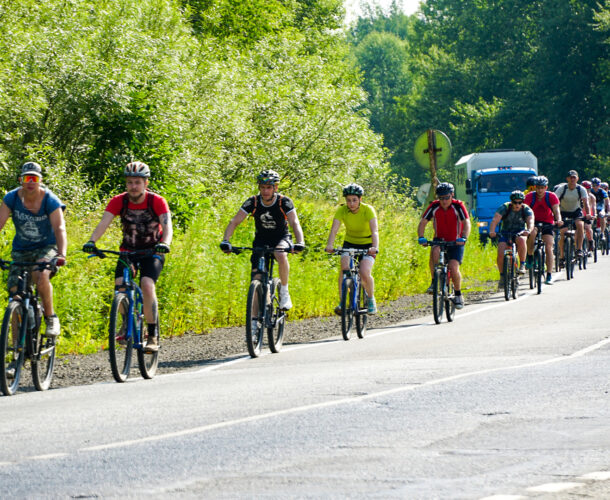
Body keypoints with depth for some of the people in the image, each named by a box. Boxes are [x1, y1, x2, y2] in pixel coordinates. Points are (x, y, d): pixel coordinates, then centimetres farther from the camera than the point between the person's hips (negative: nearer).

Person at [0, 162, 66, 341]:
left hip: (46, 247, -3)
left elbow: (59, 228, -27)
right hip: (21, 251, 3)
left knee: (42, 276, -34)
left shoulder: (50, 200, -17)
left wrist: (61, 254, -43)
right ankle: (17, 342, 5)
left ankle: (50, 317, -13)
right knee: (15, 293, -9)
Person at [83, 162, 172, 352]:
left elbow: (167, 225, -29)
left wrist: (165, 244, -51)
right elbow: (104, 223, -23)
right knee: (120, 285, -20)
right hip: (128, 250, 2)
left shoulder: (157, 201, -18)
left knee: (147, 285, -27)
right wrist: (91, 242, -42)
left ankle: (153, 336, -20)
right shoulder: (119, 201, -13)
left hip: (152, 251, -2)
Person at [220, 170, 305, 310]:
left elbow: (295, 223, -31)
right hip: (261, 239, 2)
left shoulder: (284, 202, -20)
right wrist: (225, 241, -37)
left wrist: (300, 243, -50)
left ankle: (284, 292, -19)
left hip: (281, 239, -2)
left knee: (281, 255, -36)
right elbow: (234, 222, -20)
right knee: (256, 275, -13)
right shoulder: (253, 202, -16)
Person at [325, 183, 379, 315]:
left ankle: (371, 299, 5)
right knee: (345, 268, -27)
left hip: (367, 245, -2)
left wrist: (375, 247, -52)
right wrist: (329, 245, -46)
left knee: (364, 274, -23)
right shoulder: (342, 210, -16)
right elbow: (334, 230, -27)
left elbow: (374, 231, -34)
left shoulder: (368, 210, -22)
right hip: (349, 244, 2)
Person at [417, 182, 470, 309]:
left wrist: (463, 238, -43)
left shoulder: (458, 206, -16)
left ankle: (458, 294, 4)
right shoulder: (434, 206, -9)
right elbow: (423, 222, -13)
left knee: (453, 267, -20)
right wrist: (421, 238, -31)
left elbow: (467, 223, -25)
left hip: (455, 242, -2)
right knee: (435, 251, -34)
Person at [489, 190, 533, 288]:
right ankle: (502, 276, -1)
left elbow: (531, 222, -28)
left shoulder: (526, 209, -11)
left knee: (521, 240, -37)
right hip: (505, 233, 1)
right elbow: (495, 220, -25)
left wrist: (529, 230, -51)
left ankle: (522, 265, -25)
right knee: (501, 254, -21)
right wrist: (492, 231, -45)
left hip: (520, 232, -1)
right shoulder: (504, 207, -12)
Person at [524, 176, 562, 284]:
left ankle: (549, 275, -9)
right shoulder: (530, 196, -10)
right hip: (534, 222, -1)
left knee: (548, 247, -13)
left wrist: (558, 220, -38)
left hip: (547, 223, 1)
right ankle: (530, 256, -14)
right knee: (532, 232, -36)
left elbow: (556, 211, -17)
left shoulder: (552, 197, -8)